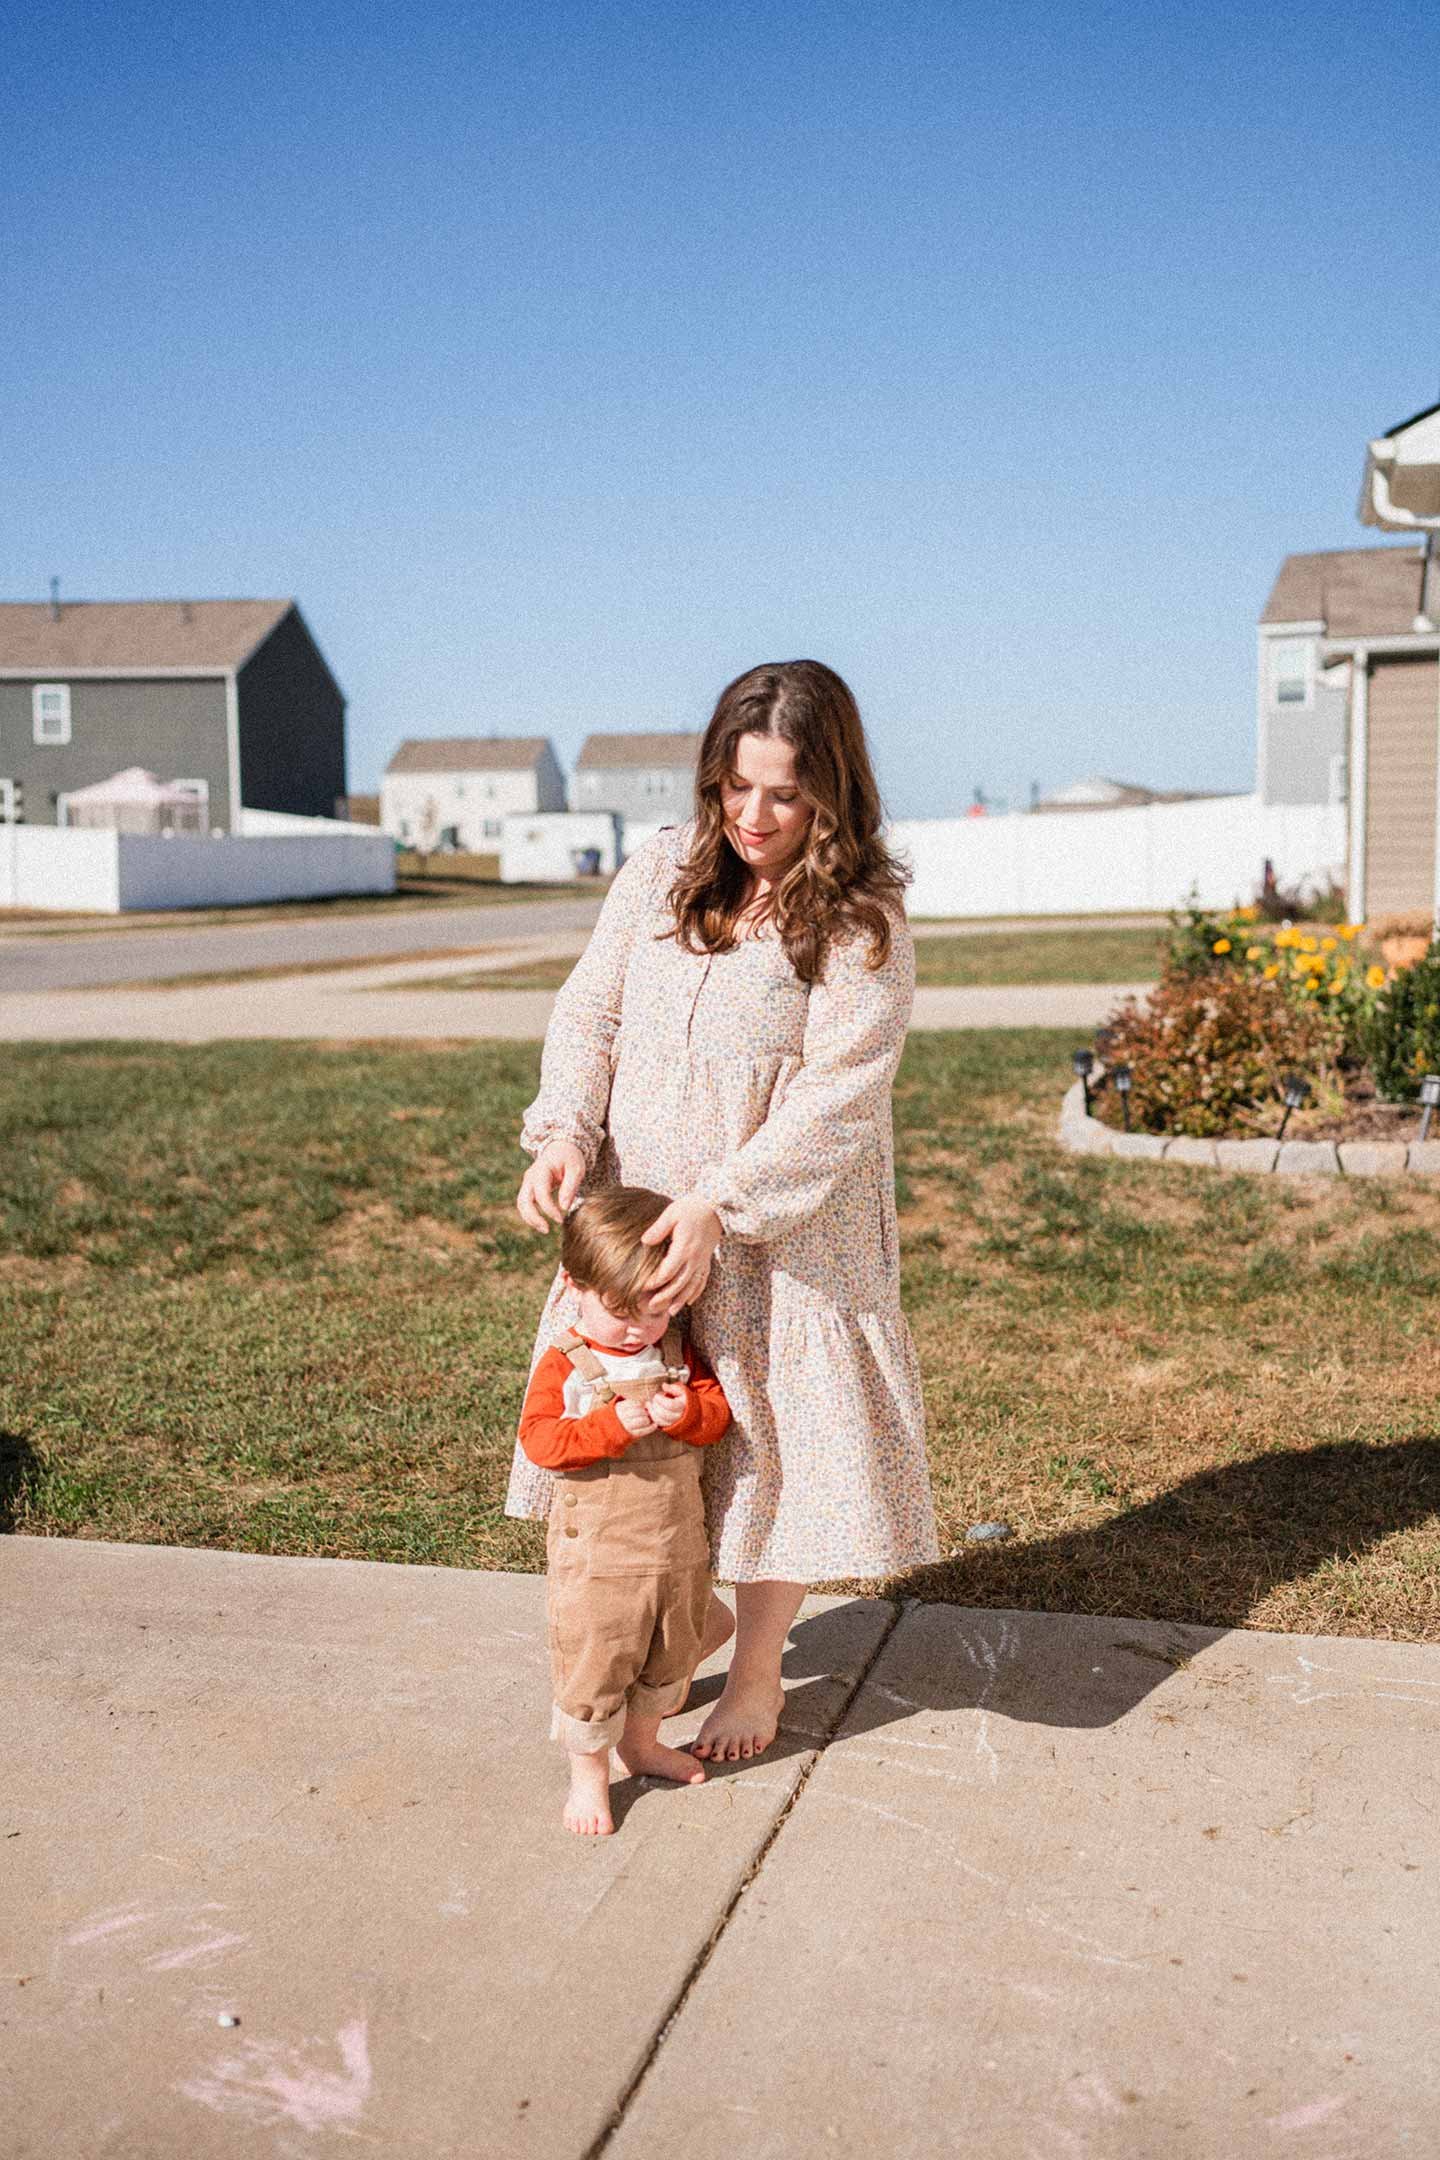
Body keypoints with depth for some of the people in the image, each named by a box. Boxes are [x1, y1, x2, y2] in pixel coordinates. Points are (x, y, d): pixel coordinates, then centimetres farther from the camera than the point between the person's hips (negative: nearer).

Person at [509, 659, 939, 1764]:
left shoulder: (863, 926, -12)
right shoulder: (661, 874, 0)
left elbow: (836, 1099, -18)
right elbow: (588, 1012, 3)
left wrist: (719, 1207, -26)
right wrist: (565, 1132, -15)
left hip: (785, 1239, -4)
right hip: (636, 1217, 4)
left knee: (774, 1436, 7)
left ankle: (758, 1669, 31)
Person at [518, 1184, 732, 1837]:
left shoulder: (676, 1351, 2)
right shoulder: (562, 1365, -13)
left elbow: (717, 1409, -2)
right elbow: (541, 1440, -22)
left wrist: (685, 1412, -24)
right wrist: (615, 1426, -32)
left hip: (679, 1548, 5)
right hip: (598, 1556, -5)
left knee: (670, 1655, 21)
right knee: (593, 1667, 3)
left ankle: (641, 1742, 44)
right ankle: (588, 1776, 23)